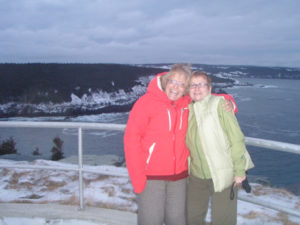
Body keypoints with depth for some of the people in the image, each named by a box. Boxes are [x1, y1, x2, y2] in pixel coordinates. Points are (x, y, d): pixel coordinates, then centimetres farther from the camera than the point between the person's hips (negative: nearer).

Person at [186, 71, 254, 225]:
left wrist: (240, 169, -14)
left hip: (223, 174, -5)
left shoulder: (219, 104, -11)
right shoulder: (188, 109, 6)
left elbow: (236, 137, -13)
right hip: (196, 175, 5)